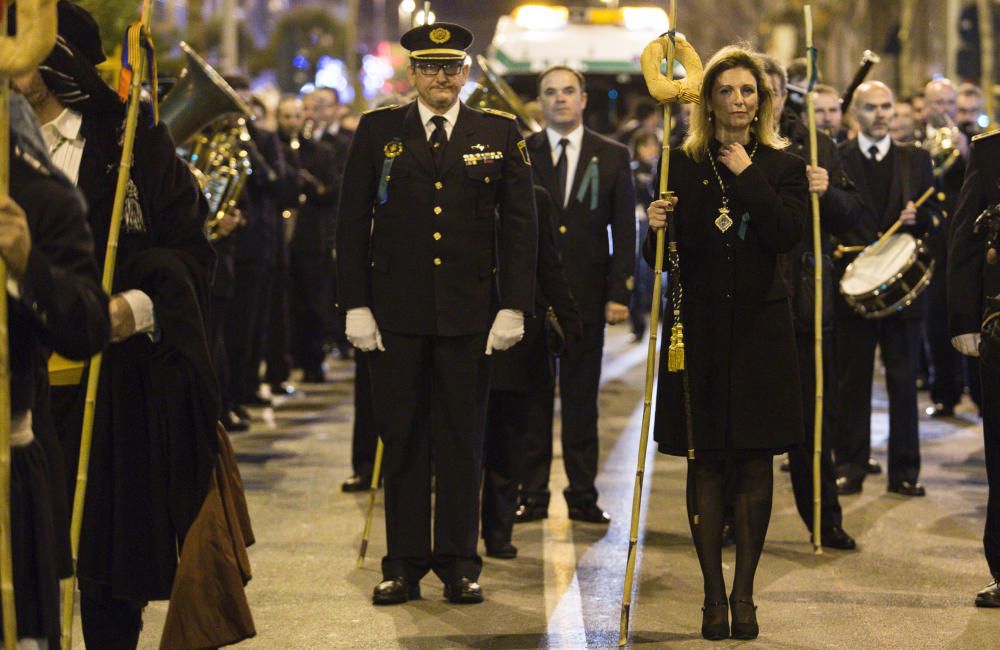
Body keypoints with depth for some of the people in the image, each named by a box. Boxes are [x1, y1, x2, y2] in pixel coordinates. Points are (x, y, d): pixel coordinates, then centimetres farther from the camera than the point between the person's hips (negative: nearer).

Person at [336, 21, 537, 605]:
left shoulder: (500, 135, 6)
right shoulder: (378, 131, 6)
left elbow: (520, 225, 4)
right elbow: (353, 222, 5)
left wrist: (514, 306, -4)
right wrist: (356, 304, -2)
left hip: (469, 314, 0)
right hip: (396, 311, 0)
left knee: (463, 442, 5)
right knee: (402, 442, 5)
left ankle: (460, 565, 12)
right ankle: (404, 565, 12)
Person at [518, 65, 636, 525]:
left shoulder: (612, 157, 7)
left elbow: (624, 230, 5)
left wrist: (618, 292, -3)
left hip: (586, 295, 0)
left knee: (582, 400, 5)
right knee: (531, 398, 3)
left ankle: (582, 495, 11)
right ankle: (532, 494, 9)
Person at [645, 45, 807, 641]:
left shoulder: (783, 167, 4)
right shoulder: (684, 167, 5)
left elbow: (788, 234, -12)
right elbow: (663, 257, 4)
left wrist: (748, 177, -11)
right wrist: (657, 230, -17)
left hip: (760, 328, 0)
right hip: (699, 328, 0)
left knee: (756, 462, 1)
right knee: (705, 462, 2)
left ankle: (744, 593, 10)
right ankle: (714, 596, 9)